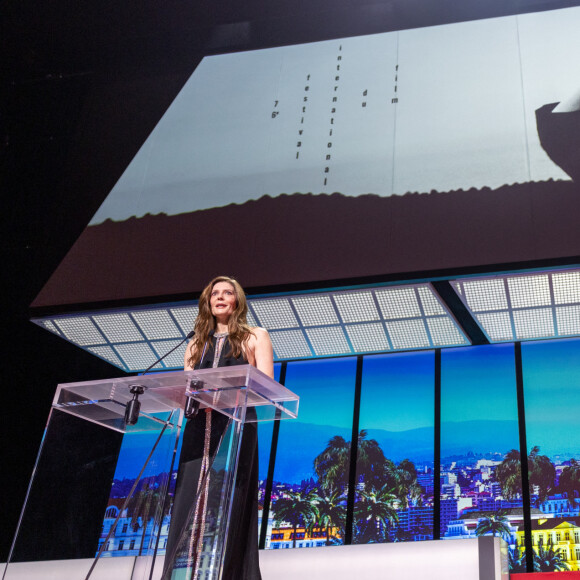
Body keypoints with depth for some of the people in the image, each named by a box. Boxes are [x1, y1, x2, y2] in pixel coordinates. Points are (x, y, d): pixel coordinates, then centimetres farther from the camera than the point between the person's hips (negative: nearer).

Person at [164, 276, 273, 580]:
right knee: (190, 501, -6)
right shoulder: (196, 344, 24)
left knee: (227, 502, -10)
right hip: (199, 426, 4)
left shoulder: (255, 337, 12)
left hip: (235, 426, -4)